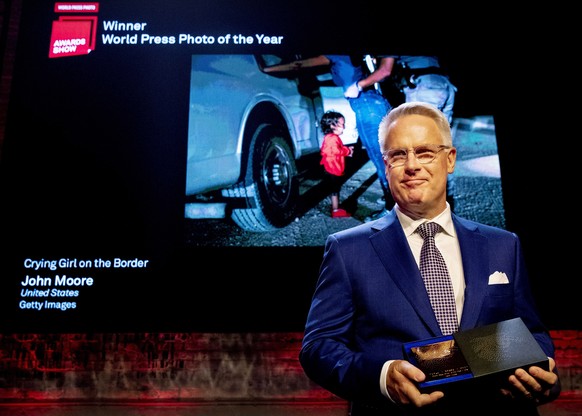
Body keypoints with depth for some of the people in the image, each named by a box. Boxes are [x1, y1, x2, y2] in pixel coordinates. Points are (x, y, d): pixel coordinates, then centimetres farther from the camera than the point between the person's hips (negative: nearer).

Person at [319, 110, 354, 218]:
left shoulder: (333, 137, 14)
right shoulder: (332, 138, -21)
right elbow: (337, 150, -29)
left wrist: (347, 149, 9)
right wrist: (348, 151, -15)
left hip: (335, 168, 11)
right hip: (333, 168, -11)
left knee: (336, 188, 17)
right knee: (335, 189, -4)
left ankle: (336, 208, 26)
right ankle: (335, 211, 3)